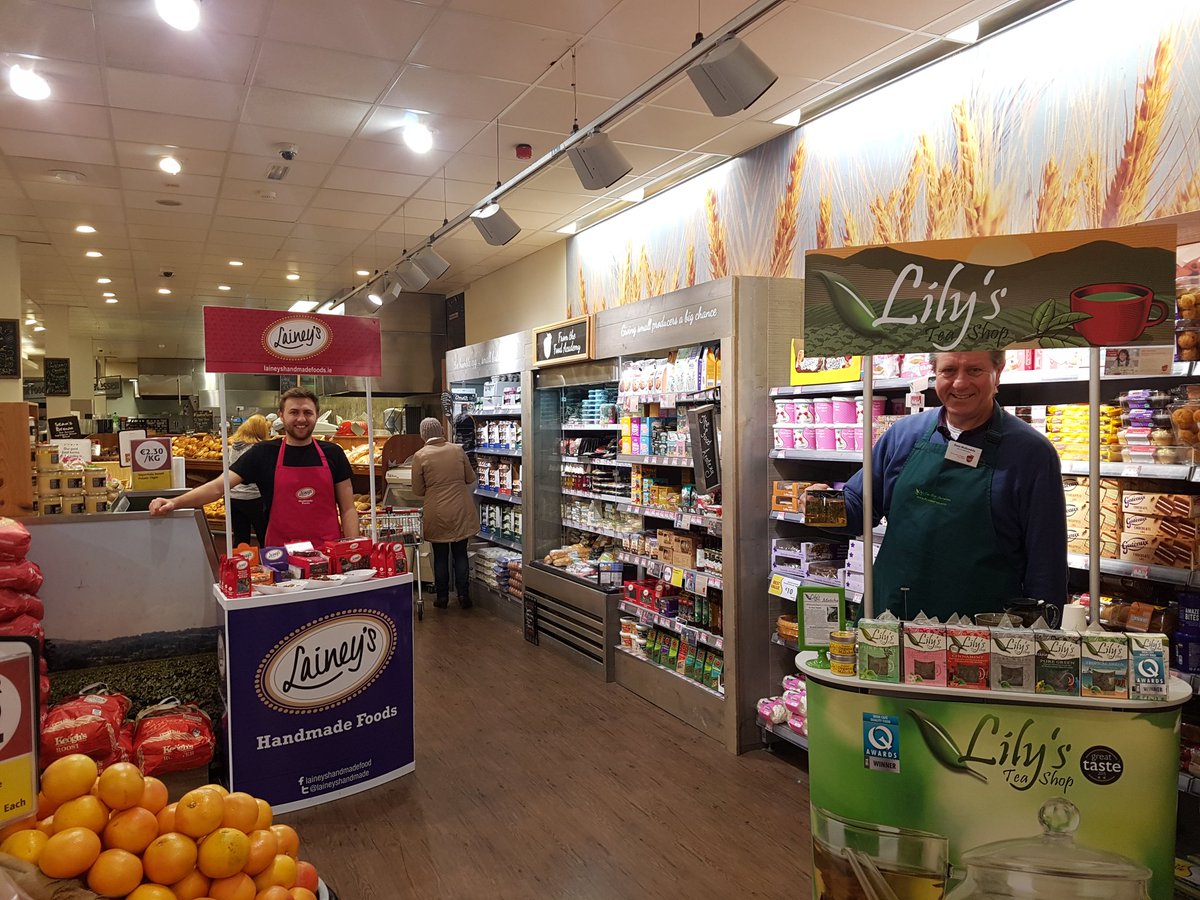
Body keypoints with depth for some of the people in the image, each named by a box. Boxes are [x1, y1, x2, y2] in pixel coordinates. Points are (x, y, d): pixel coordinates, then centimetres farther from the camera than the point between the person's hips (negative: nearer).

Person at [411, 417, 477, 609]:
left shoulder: (420, 456, -9)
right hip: (461, 512, 2)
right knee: (460, 553, 12)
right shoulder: (457, 450, -4)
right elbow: (470, 478, 7)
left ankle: (442, 597, 18)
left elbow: (418, 491, -4)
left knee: (440, 556, 11)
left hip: (437, 513, -1)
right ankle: (463, 595, 15)